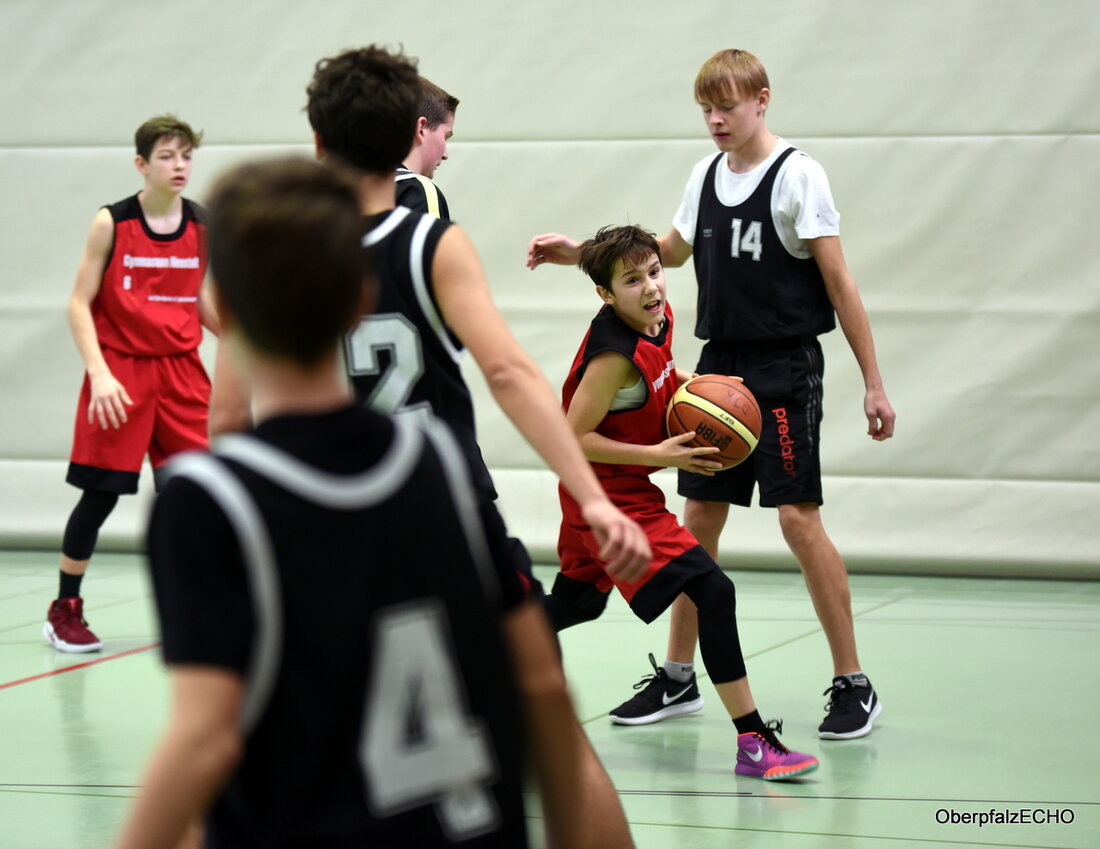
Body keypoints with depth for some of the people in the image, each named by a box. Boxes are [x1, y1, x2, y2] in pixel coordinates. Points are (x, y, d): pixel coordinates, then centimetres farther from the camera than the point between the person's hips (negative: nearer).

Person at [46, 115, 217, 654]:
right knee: (100, 495, 2)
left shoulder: (202, 226, 3)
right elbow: (80, 304, -6)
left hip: (180, 372, 3)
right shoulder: (112, 223, -7)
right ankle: (64, 610, 17)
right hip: (120, 372, -3)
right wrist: (99, 373, -17)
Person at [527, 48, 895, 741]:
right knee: (699, 516, 8)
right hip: (720, 365, 6)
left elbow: (839, 283, -10)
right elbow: (670, 251, 26)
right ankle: (677, 675, 19)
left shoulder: (797, 175, -10)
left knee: (799, 517, -11)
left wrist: (873, 384, -12)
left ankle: (854, 685, -3)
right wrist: (580, 253, 16)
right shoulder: (707, 174, 9)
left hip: (786, 370, -6)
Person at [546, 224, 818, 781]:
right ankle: (753, 743, -17)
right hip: (614, 498, -10)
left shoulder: (658, 318, -1)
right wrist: (658, 456, -24)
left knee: (571, 603, 26)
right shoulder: (615, 355, -26)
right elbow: (574, 437, -23)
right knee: (714, 592, -17)